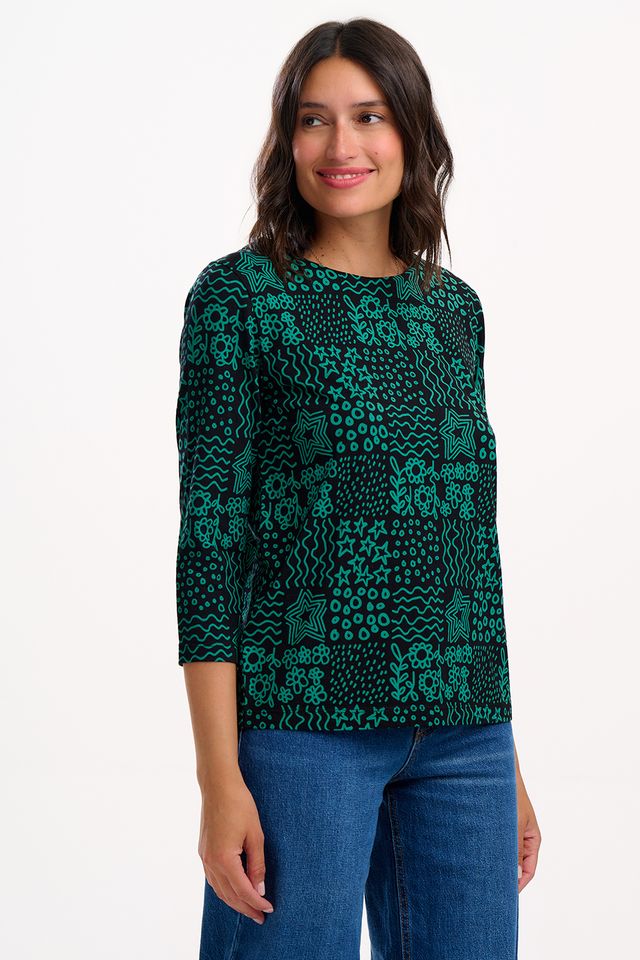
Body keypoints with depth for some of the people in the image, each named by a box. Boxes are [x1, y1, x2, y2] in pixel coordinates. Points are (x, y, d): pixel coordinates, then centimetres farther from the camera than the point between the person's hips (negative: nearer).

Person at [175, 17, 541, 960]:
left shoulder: (453, 307, 12)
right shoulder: (238, 294, -3)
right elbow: (211, 531, -7)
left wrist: (508, 767, 15)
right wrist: (220, 779, -12)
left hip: (463, 734, 5)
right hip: (301, 720, -5)